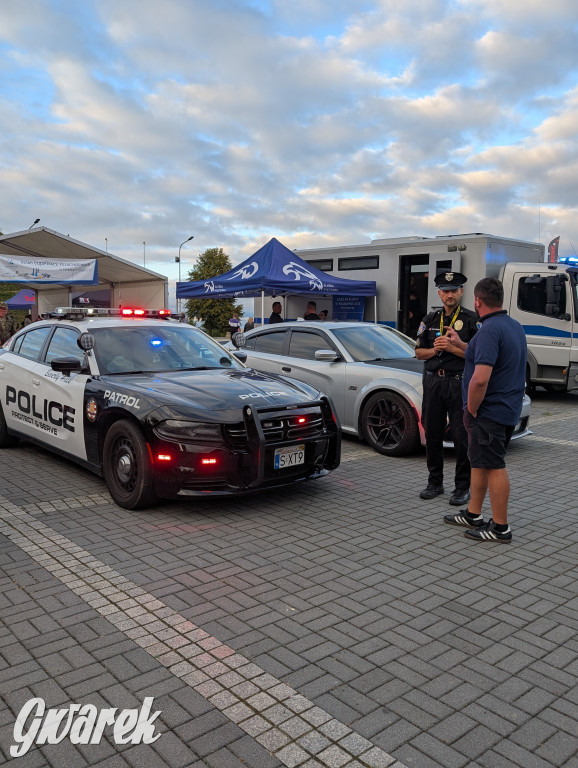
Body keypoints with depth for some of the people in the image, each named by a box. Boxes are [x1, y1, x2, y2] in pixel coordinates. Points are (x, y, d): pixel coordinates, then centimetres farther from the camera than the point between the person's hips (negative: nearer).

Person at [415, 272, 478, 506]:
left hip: (459, 383, -4)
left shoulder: (470, 319, -1)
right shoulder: (430, 320, 12)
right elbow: (419, 352, 13)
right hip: (433, 382, 4)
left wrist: (452, 348, -16)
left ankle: (462, 487, 9)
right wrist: (435, 350, -7)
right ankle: (435, 482, 23)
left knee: (462, 437, -2)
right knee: (432, 434, 9)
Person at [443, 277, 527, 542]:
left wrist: (472, 409, -17)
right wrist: (460, 345, 32)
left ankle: (500, 528, 9)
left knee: (494, 467, -1)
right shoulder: (514, 326, 10)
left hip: (488, 411, -10)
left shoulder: (489, 330, -22)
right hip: (508, 409, 10)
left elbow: (480, 379, -31)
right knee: (480, 462, 18)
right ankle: (473, 515, 30)